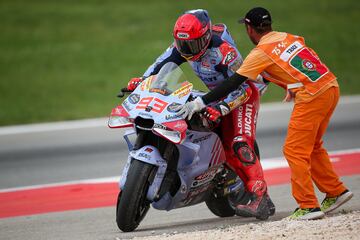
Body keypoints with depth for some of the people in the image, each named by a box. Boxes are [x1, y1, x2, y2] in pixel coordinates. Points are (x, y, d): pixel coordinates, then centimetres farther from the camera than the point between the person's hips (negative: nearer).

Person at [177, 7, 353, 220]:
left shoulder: (260, 53, -5)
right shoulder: (289, 37, 15)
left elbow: (233, 83, -7)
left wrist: (199, 103, -5)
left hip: (312, 98, -8)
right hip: (332, 88, 8)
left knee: (294, 152, -1)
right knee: (312, 147, 22)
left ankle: (308, 206, -5)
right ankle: (336, 192, 28)